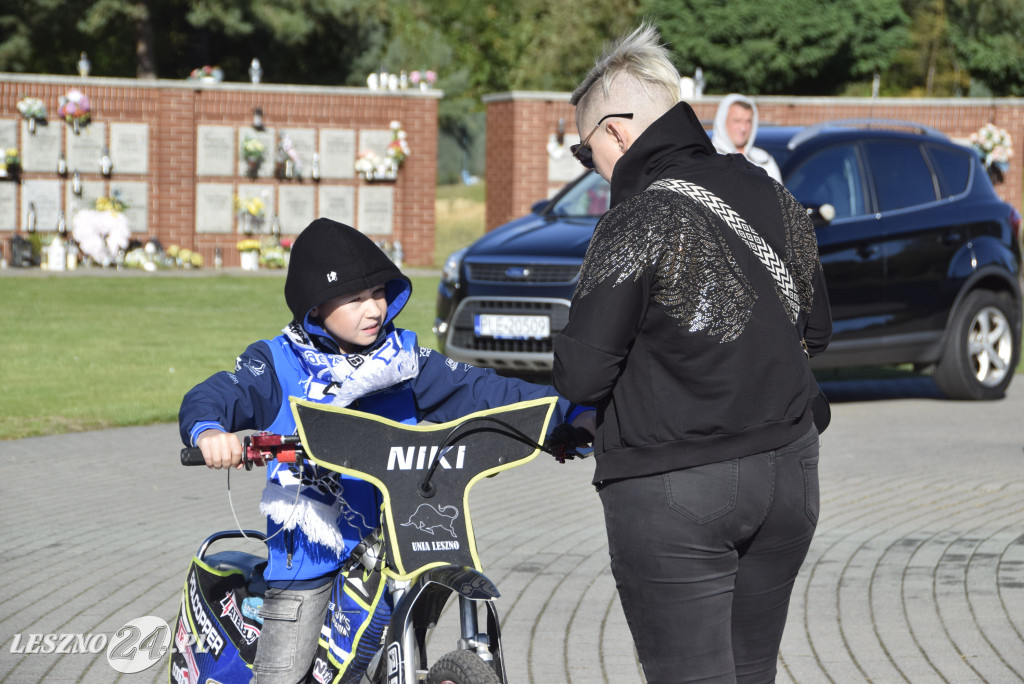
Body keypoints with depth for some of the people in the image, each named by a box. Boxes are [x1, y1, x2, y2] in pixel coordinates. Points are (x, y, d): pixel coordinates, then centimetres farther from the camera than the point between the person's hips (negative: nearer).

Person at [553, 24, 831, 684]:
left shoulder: (640, 220, -15)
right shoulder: (772, 196, 5)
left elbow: (582, 375, -17)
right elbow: (817, 328, 17)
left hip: (672, 493, -6)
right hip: (787, 476, 7)